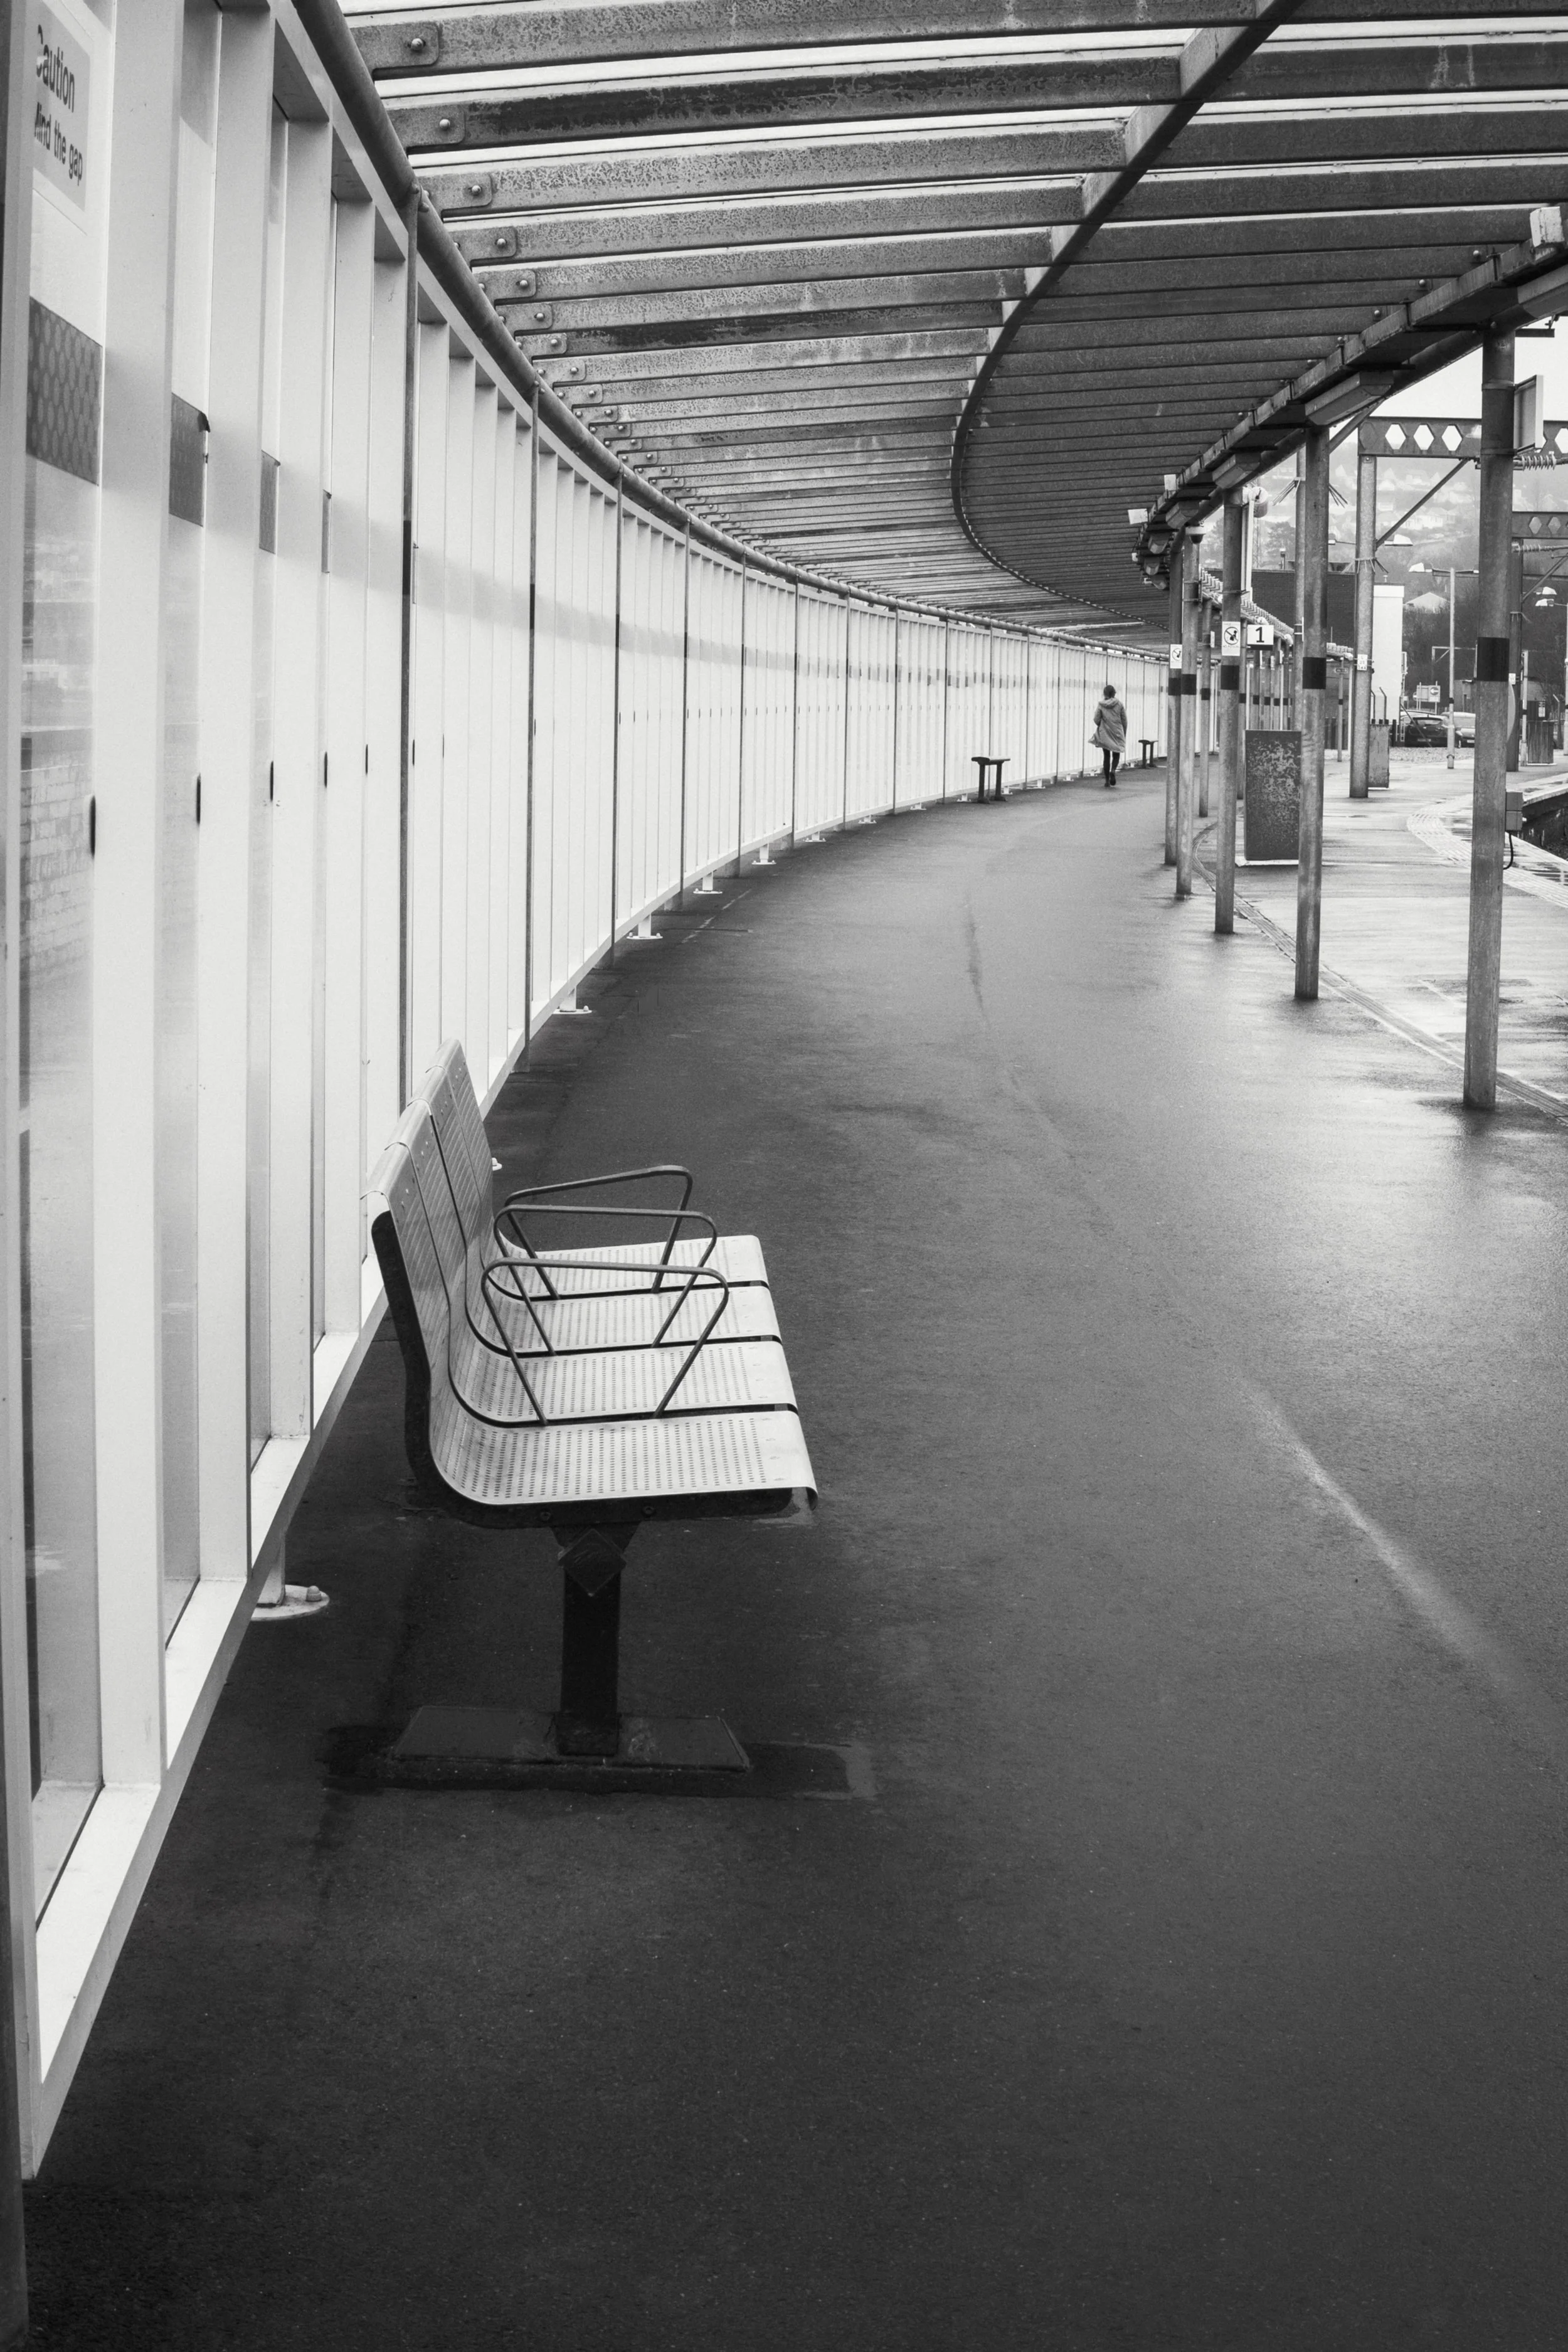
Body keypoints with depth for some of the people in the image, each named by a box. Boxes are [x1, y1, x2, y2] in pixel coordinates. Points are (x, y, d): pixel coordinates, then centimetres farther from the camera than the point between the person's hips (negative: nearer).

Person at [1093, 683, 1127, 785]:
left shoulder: (1100, 705, -6)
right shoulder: (1119, 704, -4)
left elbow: (1096, 720, -7)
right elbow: (1124, 721, 0)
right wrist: (1124, 735, 11)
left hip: (1105, 734, 0)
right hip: (1117, 733, 0)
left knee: (1107, 756, 10)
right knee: (1116, 754, 13)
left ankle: (1107, 780, 9)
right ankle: (1113, 771, -16)